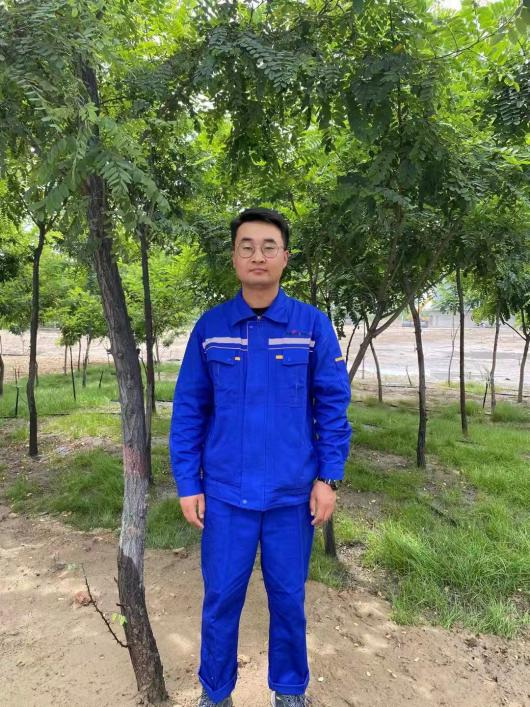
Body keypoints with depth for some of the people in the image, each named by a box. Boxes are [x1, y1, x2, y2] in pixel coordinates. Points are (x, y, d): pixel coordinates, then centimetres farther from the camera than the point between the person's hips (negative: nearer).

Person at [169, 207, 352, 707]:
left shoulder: (313, 325, -4)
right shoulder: (210, 326, -2)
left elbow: (333, 406, -1)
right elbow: (188, 410, 1)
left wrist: (329, 478, -4)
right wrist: (187, 485, -1)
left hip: (292, 494, 0)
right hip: (225, 493, 1)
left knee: (288, 598, 16)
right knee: (221, 598, 14)